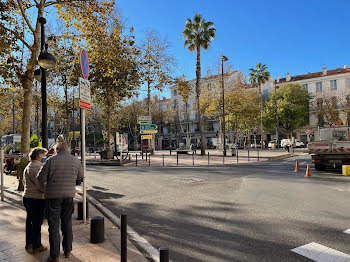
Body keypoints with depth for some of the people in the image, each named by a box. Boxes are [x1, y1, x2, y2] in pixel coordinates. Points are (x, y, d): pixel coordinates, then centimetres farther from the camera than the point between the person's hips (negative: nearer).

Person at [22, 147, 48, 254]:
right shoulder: (38, 168, -19)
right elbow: (40, 186, -24)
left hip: (27, 197, 10)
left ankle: (29, 244, 30)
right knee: (37, 223, 2)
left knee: (29, 221, 19)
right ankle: (36, 246, 13)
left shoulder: (28, 167, 14)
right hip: (37, 199, -10)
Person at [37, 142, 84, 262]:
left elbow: (41, 179, -8)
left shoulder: (51, 160, -11)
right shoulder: (76, 160, -1)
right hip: (69, 196, 3)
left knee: (54, 226, 6)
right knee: (67, 223, 17)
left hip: (53, 196, -3)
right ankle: (67, 251, 27)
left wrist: (52, 176, 11)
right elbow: (80, 177, 11)